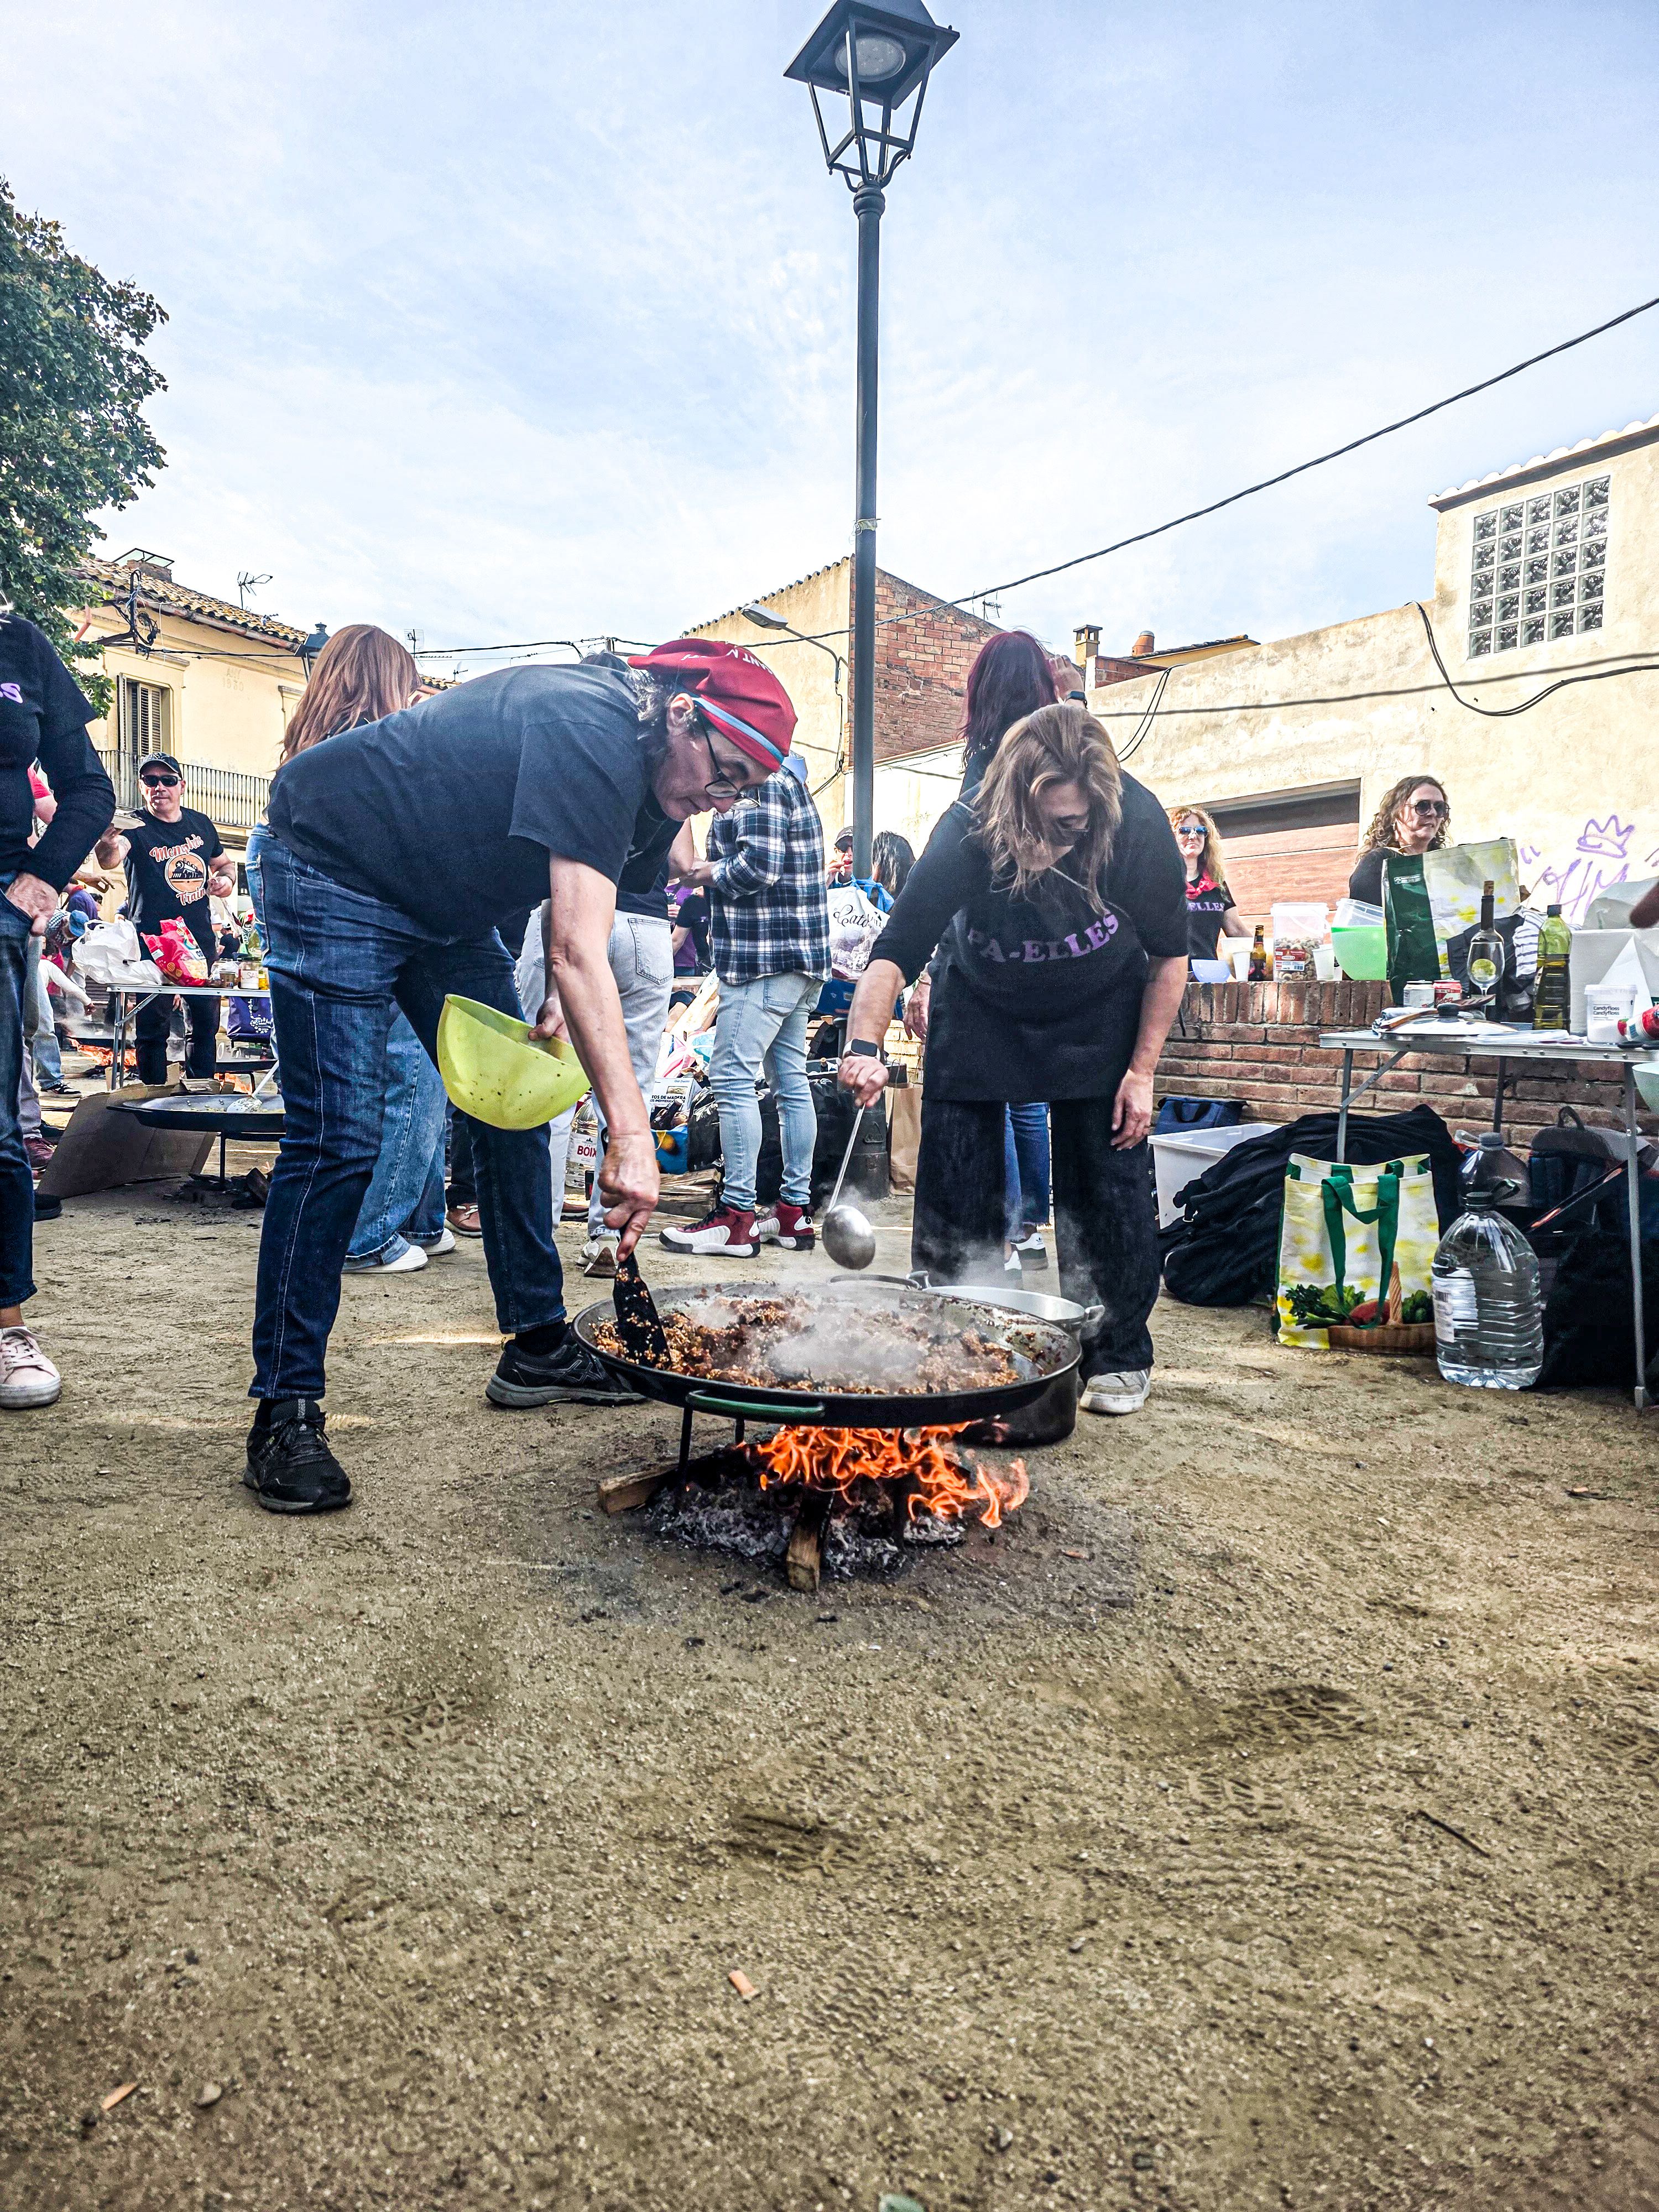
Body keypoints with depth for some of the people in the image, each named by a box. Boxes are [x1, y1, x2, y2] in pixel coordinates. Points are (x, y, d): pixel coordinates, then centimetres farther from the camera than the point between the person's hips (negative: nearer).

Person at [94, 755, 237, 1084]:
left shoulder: (201, 824, 7)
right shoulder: (136, 827, -8)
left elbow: (224, 863, 25)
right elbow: (110, 859, -30)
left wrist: (227, 879, 2)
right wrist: (108, 845, -53)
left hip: (202, 942, 5)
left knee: (207, 1023, 12)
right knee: (152, 1027, -1)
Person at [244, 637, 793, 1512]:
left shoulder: (635, 758, 0)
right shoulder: (590, 734, -29)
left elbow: (576, 889, 14)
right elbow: (579, 949, -38)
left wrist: (559, 1001, -2)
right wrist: (629, 1132, -43)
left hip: (443, 899, 10)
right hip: (333, 869, -9)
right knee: (338, 1139, -16)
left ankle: (537, 1346, 15)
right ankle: (284, 1411, -8)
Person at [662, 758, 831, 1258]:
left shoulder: (763, 786, -10)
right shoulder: (790, 784, 22)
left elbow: (759, 866, -20)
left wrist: (709, 874, -3)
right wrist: (715, 871, 12)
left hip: (764, 957, -11)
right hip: (801, 954, 11)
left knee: (732, 1076, -9)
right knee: (790, 1077, 10)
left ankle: (737, 1216, -8)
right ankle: (796, 1210, 14)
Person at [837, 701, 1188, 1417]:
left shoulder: (1138, 823, -27)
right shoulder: (969, 833, -30)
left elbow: (1168, 955, -12)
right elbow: (896, 950, -31)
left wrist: (1142, 1070, -13)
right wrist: (864, 1046, -49)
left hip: (1097, 1020, 0)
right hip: (980, 1014, 0)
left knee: (1106, 1183, -3)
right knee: (953, 1185, -2)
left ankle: (1118, 1358, 14)